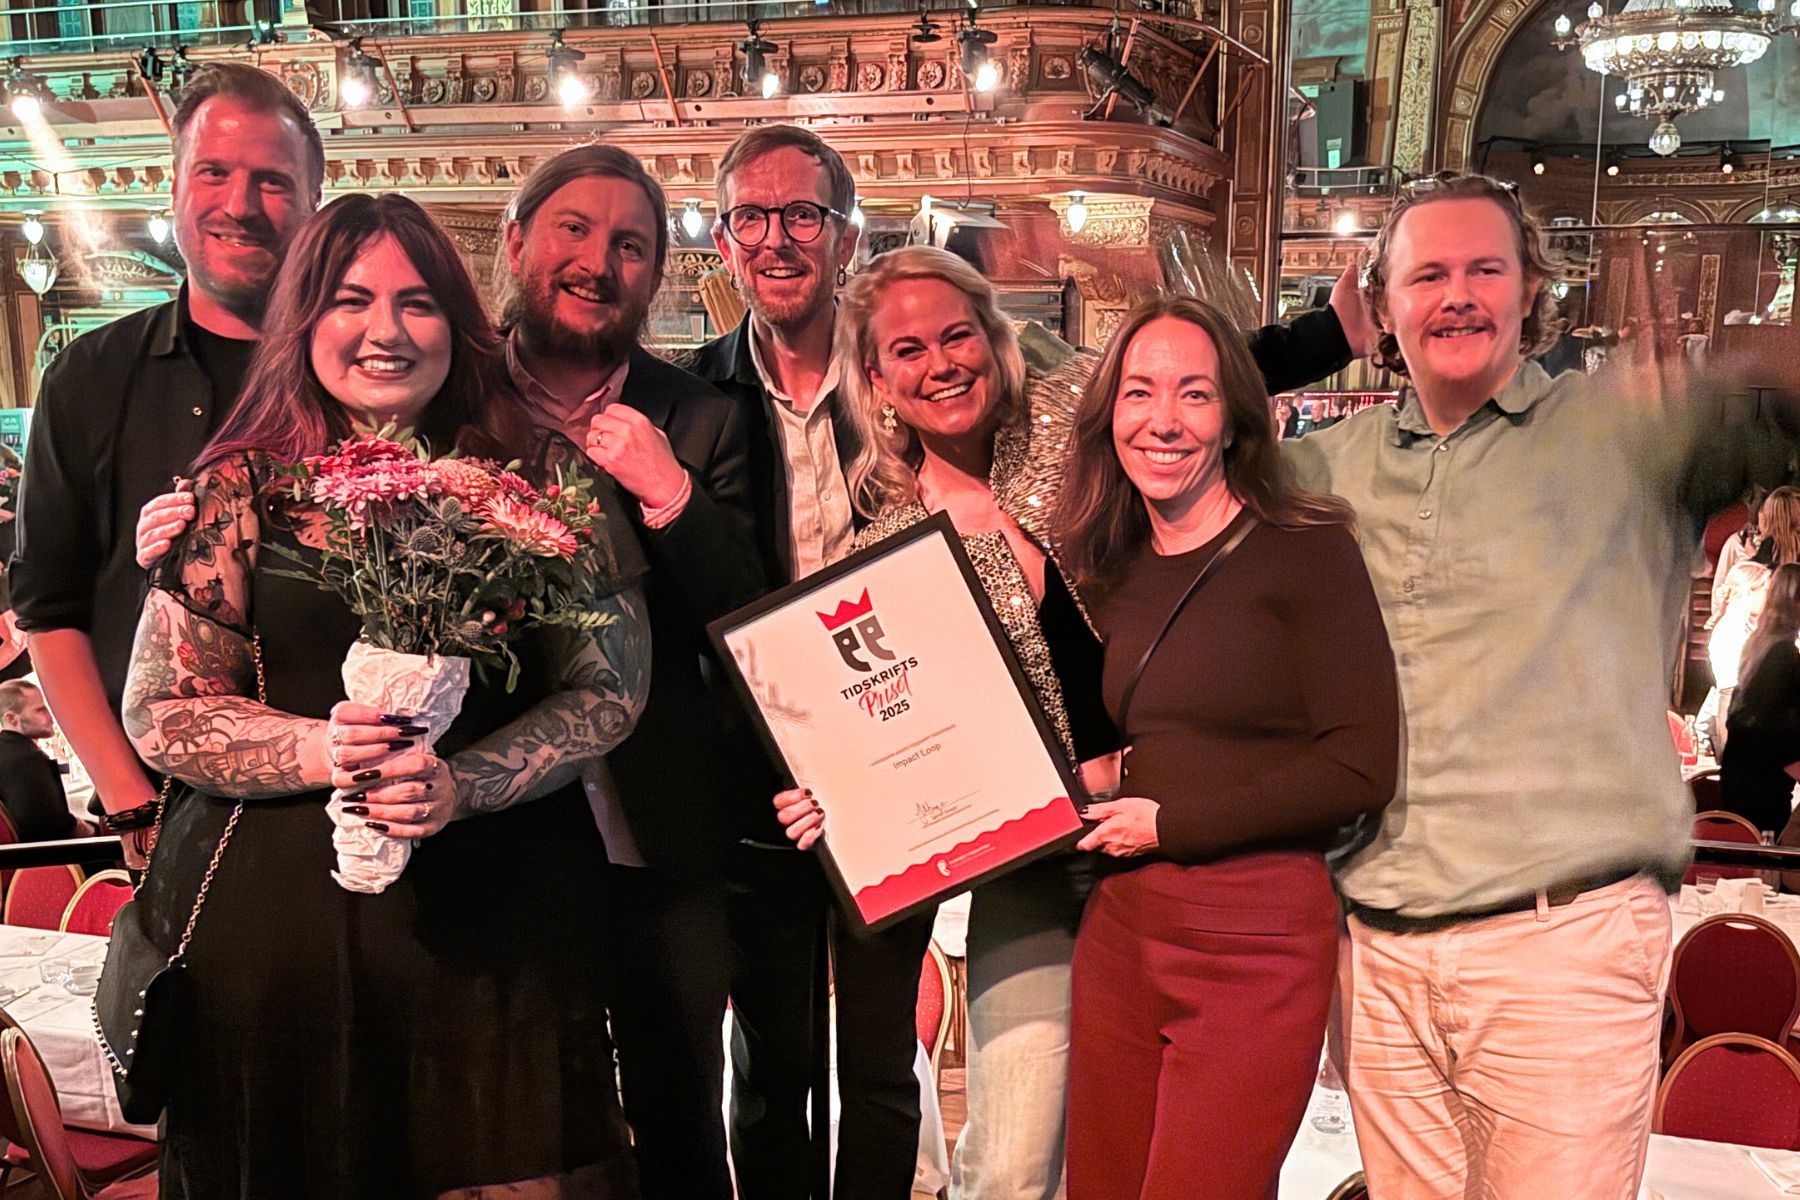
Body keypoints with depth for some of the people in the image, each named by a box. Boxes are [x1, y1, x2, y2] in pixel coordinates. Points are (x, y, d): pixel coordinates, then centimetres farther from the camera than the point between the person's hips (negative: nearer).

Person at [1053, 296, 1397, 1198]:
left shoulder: (1305, 551, -8)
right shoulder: (1115, 576, 10)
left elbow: (1362, 767, -13)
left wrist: (1172, 822, -10)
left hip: (1256, 943, -5)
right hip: (1120, 927, 6)